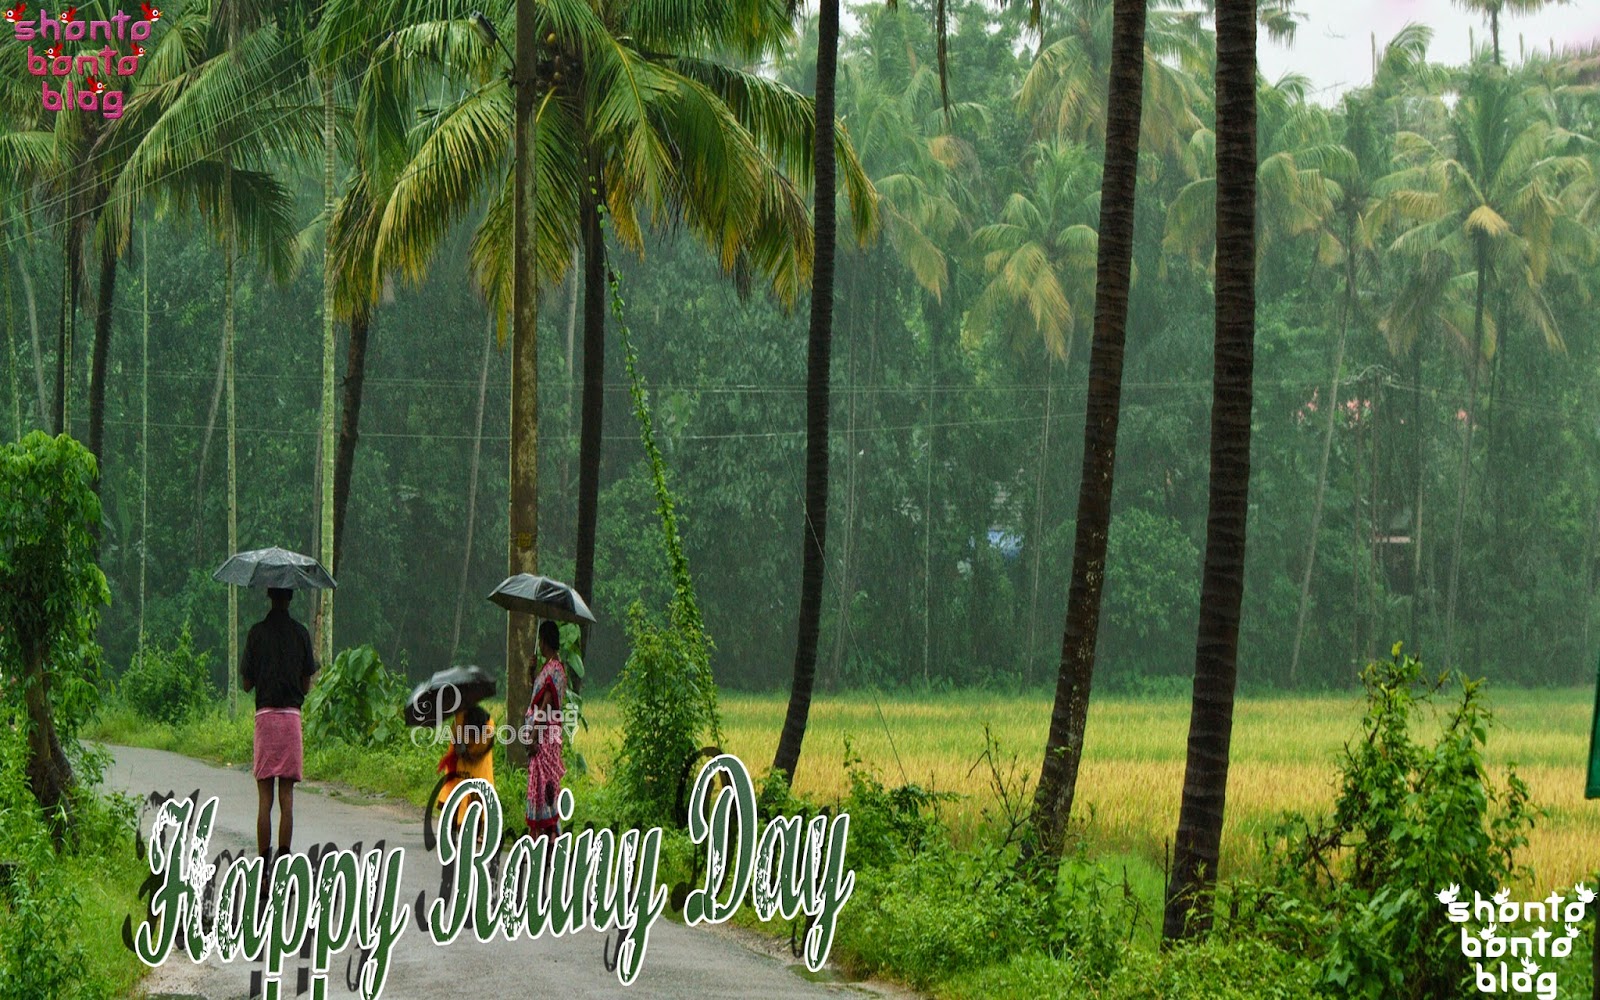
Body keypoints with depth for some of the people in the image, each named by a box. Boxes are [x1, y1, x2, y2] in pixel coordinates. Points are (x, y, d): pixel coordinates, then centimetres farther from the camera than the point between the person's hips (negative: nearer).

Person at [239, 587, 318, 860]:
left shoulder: (257, 632, 1)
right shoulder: (300, 633, 3)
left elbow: (247, 683, 3)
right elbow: (307, 686, 6)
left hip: (265, 714, -1)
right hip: (292, 715, 1)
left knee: (265, 797, 1)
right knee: (287, 797, 1)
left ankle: (263, 861, 0)